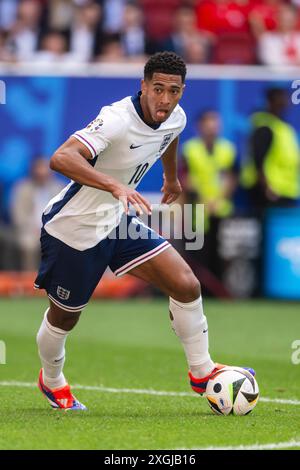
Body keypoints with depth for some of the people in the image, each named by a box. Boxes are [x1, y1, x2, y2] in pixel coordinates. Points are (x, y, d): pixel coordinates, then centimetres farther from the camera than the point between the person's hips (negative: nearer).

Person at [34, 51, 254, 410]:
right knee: (64, 317, 12)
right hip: (74, 228, -6)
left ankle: (202, 373, 11)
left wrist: (171, 177, 39)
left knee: (186, 286, -7)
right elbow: (61, 158, -45)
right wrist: (115, 186, -56)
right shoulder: (117, 119, -31)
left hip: (117, 222, 7)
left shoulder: (176, 118, -7)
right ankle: (52, 381, 42)